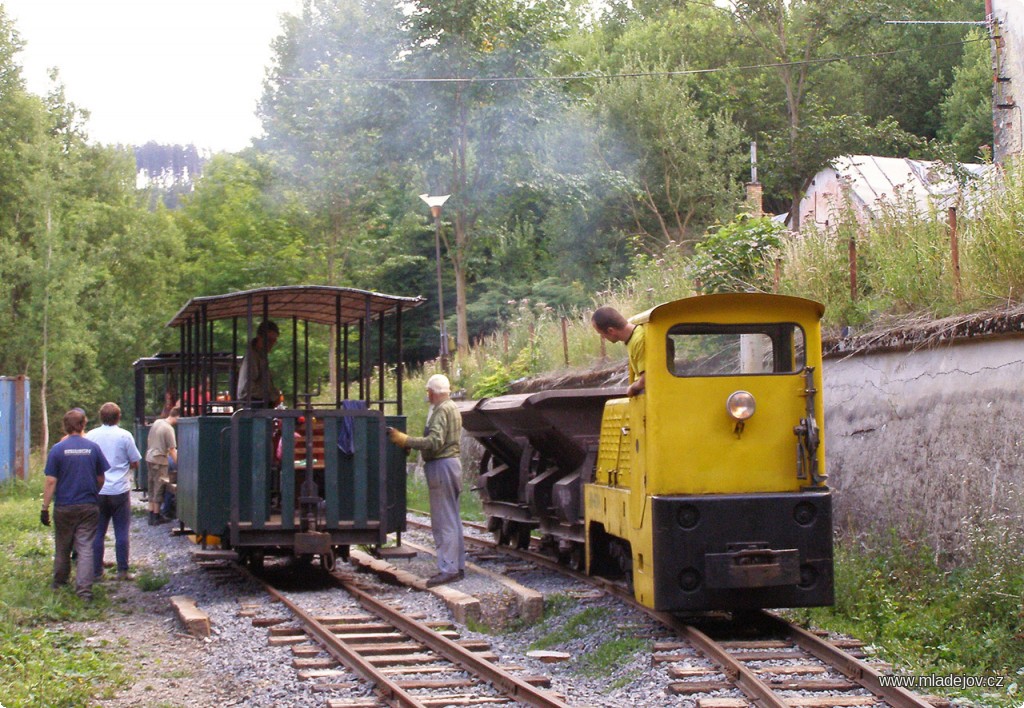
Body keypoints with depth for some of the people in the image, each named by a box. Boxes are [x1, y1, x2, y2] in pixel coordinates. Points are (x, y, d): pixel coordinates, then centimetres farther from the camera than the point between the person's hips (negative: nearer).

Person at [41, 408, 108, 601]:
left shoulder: (58, 449, -8)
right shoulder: (93, 448, -2)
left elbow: (50, 482, -9)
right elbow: (101, 479, 6)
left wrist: (45, 508, -3)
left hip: (64, 507, 0)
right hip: (89, 506, 1)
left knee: (62, 548, 16)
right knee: (85, 548, 0)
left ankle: (59, 583, 31)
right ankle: (84, 590, -9)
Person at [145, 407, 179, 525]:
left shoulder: (156, 422, 7)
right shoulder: (169, 429, -17)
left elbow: (148, 440, 16)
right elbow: (172, 450, -17)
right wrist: (178, 463, -12)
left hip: (149, 458, 8)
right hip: (159, 460, -8)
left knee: (152, 488, 14)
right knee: (159, 489, 1)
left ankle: (151, 514, 19)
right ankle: (156, 517, 6)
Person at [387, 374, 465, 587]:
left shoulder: (441, 411, -14)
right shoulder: (452, 408, 18)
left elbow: (434, 442, -24)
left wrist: (404, 440, -20)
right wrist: (408, 443, 15)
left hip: (441, 466, -11)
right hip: (451, 462, 11)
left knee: (444, 521, -10)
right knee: (452, 519, 14)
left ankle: (448, 568, -11)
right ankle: (458, 566, 18)